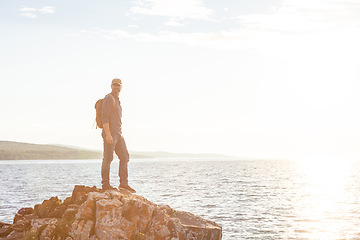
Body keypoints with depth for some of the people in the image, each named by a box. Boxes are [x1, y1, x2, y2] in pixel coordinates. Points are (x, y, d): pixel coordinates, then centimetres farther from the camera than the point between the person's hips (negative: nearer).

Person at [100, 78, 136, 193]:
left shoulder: (117, 100, 21)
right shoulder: (108, 98, -8)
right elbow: (104, 117, -17)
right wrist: (108, 134, -24)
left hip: (118, 134, 9)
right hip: (109, 133, -9)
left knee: (124, 157, 6)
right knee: (108, 158, -7)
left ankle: (123, 183, 7)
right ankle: (105, 184, -3)